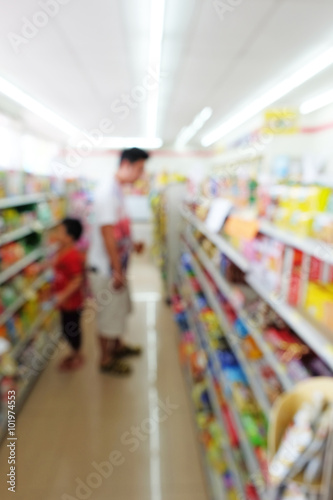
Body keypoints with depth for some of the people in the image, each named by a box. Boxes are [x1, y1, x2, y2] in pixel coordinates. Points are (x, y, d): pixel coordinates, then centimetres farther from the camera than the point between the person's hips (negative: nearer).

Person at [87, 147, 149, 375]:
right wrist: (117, 271, -21)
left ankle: (117, 345, 44)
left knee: (120, 308, 24)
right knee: (109, 313, 6)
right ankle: (107, 359, 26)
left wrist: (132, 245, 8)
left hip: (117, 266, 9)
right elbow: (107, 234, -24)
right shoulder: (107, 193, -22)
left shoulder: (118, 191, 8)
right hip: (106, 268, -9)